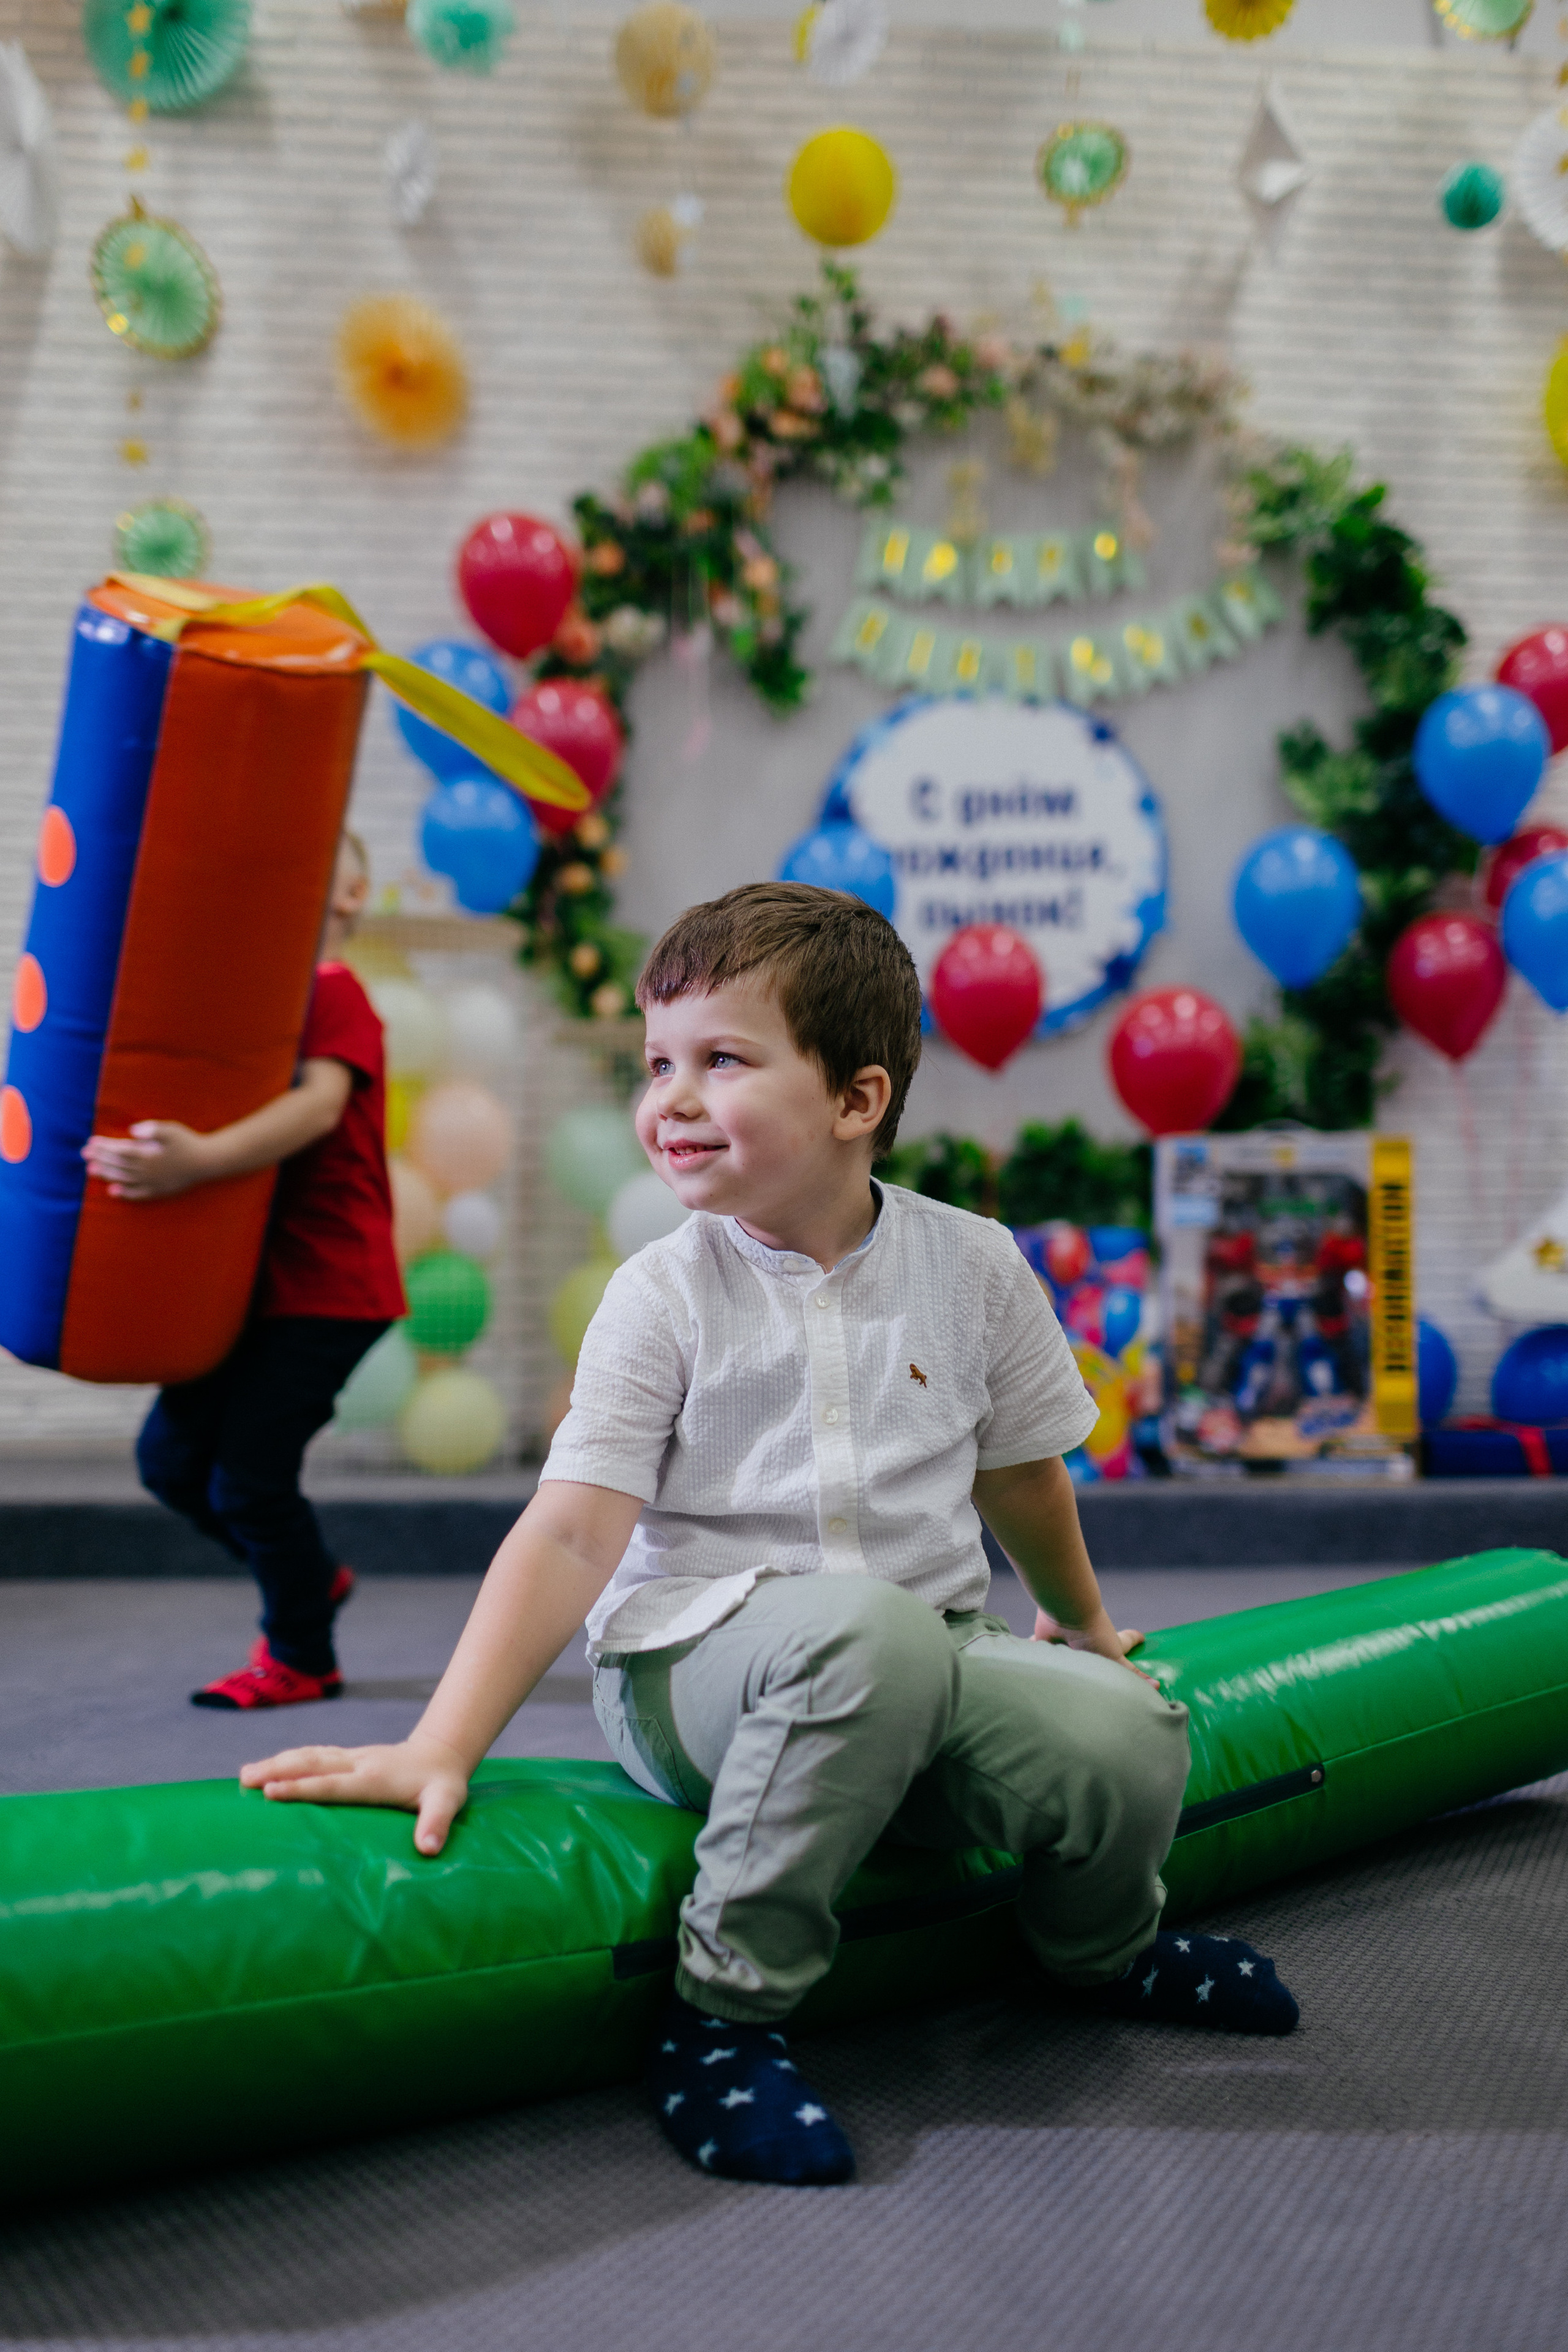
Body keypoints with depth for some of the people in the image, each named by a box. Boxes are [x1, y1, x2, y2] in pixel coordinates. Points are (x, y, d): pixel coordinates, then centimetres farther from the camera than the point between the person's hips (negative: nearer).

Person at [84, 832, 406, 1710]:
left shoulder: (334, 994, -12)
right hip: (253, 1283, 8)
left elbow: (319, 1104, -29)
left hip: (327, 1291, -8)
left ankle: (300, 1657, 13)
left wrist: (199, 1161, -42)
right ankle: (314, 1579, 28)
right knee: (172, 1456, 7)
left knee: (248, 1476, -8)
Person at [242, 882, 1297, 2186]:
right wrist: (442, 1746, -23)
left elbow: (1021, 1475, 19)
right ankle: (726, 2010, -19)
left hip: (932, 1660, 4)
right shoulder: (665, 1295, -4)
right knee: (865, 1628, -38)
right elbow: (574, 1535, -12)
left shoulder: (971, 1265, 2)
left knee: (1129, 1737, -24)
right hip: (698, 1657, -3)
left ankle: (1102, 1946, 16)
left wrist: (1085, 1624, 32)